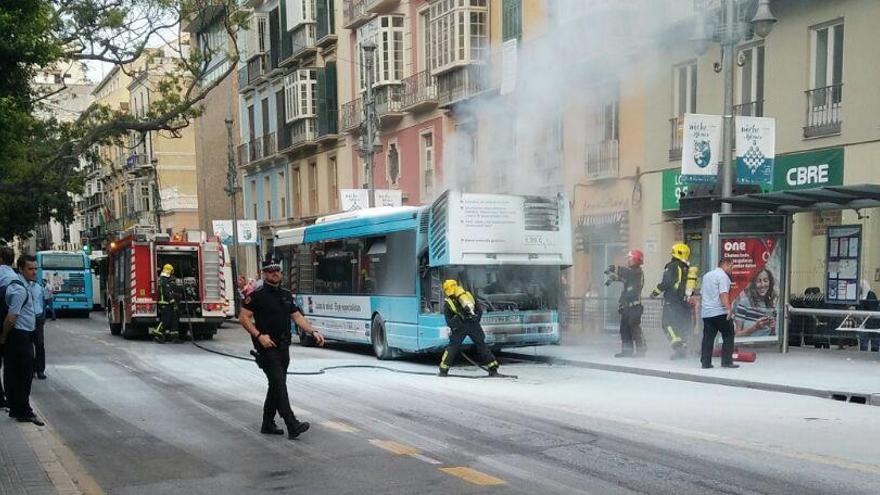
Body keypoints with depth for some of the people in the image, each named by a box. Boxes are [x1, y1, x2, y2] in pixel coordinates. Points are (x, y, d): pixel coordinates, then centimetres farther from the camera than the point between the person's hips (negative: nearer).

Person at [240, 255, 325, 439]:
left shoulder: (286, 295, 13)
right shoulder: (257, 295, -7)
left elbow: (297, 317, 13)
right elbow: (243, 317, -9)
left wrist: (313, 332, -2)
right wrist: (259, 335, -21)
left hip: (283, 347, 7)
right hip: (267, 347, -7)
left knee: (276, 385, 13)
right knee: (279, 383, -15)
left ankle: (268, 424, 24)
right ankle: (292, 426, -21)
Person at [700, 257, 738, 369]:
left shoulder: (706, 275, 20)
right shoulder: (723, 276, -7)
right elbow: (723, 294, -21)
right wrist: (729, 309, -29)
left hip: (706, 313, 8)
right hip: (720, 312, -8)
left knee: (708, 338, 7)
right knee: (728, 336, 2)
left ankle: (705, 362, 5)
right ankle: (727, 361, -1)